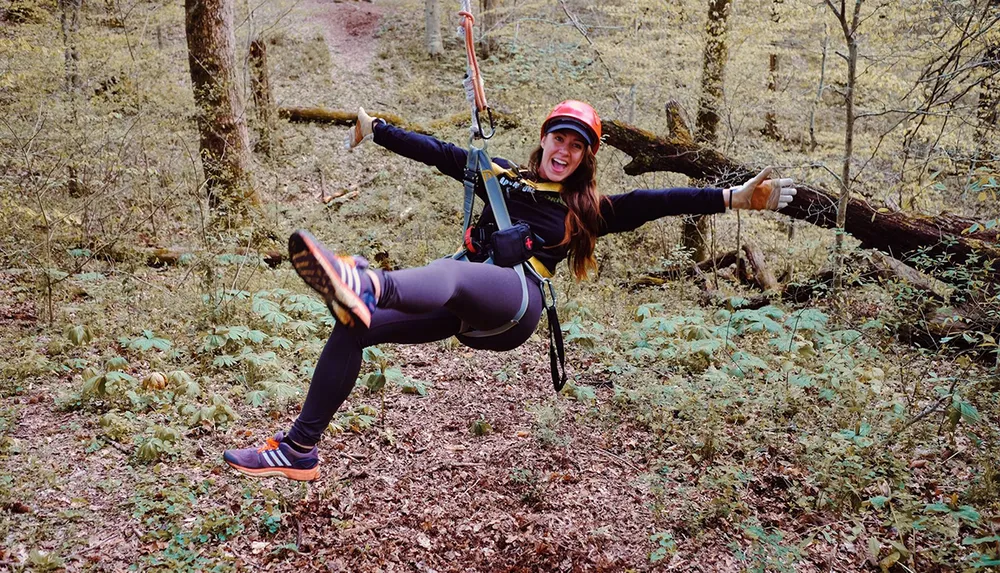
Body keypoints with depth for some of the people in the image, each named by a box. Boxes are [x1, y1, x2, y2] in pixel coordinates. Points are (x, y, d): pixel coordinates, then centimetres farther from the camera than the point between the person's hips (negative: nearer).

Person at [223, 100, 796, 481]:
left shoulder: (589, 209, 15)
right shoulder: (502, 175, 24)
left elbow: (656, 201, 5)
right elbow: (437, 153, 27)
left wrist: (733, 196, -3)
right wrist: (376, 130, 30)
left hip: (514, 303, -5)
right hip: (461, 309, 5)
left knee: (449, 273, -38)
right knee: (352, 326, -7)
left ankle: (368, 285, -72)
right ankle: (300, 448, 0)